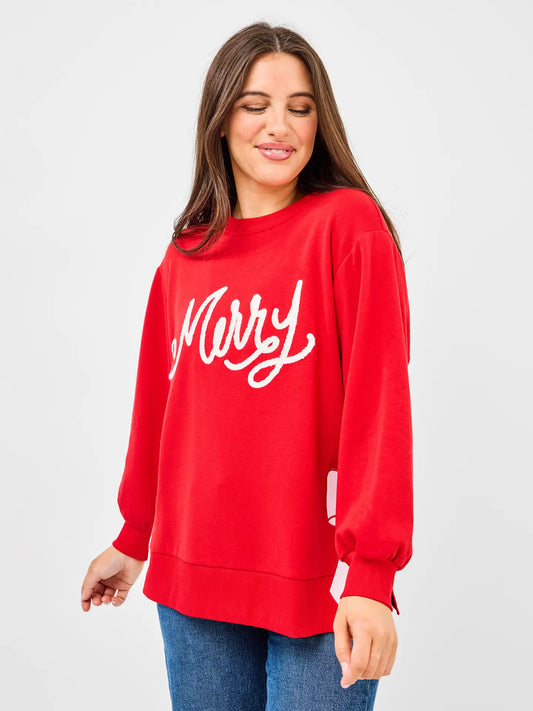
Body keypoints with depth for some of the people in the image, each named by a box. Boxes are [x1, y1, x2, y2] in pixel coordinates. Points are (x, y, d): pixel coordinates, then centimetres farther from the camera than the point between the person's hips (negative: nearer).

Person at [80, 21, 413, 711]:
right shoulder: (186, 254, 8)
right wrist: (132, 539, 22)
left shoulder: (349, 224, -7)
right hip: (193, 575, 5)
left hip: (317, 583, -4)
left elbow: (378, 398, -14)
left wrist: (370, 571, -20)